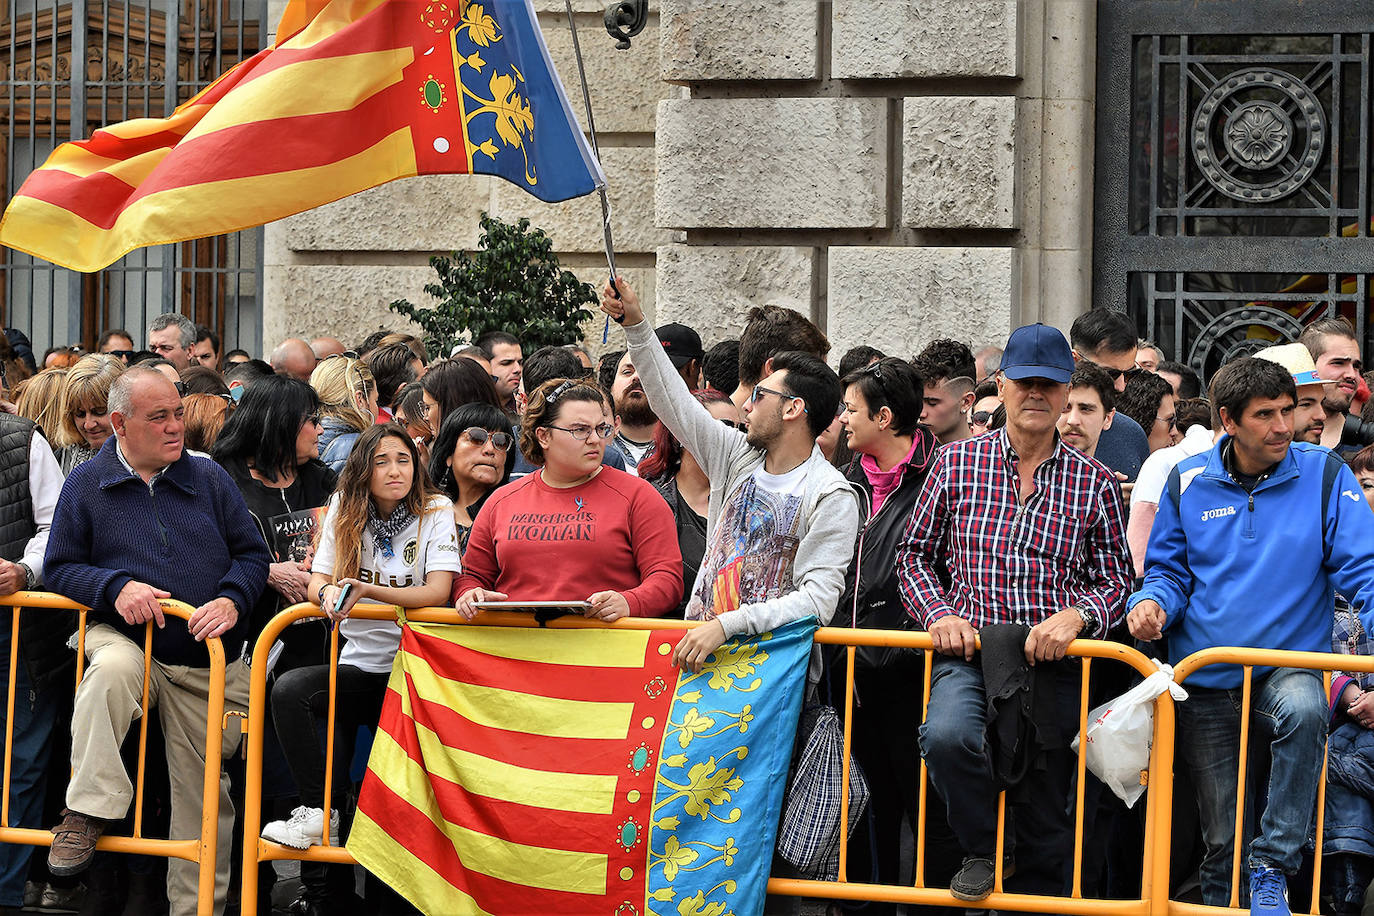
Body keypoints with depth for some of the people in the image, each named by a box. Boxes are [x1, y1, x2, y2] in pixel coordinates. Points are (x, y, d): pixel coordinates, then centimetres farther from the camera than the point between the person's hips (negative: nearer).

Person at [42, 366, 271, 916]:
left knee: (204, 791, 3)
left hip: (211, 662, 2)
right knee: (112, 669, -39)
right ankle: (87, 812, -31)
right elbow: (59, 567, 3)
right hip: (126, 639, -2)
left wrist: (231, 601, -13)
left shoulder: (209, 478, 7)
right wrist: (117, 588, -15)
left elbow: (252, 554, 8)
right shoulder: (87, 484, 4)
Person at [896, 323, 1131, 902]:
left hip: (1054, 661, 1)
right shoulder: (957, 462, 7)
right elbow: (915, 553, 13)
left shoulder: (1095, 484, 7)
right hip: (969, 650, -1)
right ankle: (980, 851, -3)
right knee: (947, 736, -32)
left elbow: (1115, 578, 9)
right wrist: (939, 613, -5)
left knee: (1045, 816, 4)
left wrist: (1075, 616, -11)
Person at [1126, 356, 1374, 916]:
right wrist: (1152, 602, -11)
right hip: (1205, 685, 2)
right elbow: (1169, 569, 12)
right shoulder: (1188, 483, 4)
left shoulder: (1323, 475, -1)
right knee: (1221, 839, 2)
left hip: (1288, 666, -2)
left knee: (1303, 709, -38)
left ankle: (1272, 866, -25)